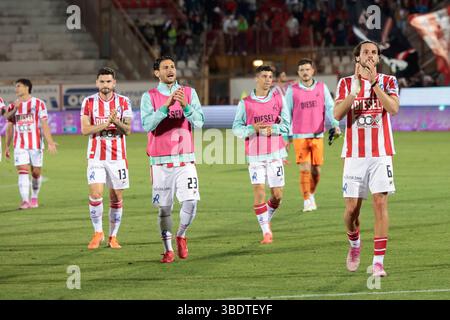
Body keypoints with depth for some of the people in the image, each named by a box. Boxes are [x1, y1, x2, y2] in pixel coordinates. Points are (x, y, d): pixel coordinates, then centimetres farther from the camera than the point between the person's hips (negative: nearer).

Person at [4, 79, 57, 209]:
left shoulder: (38, 104, -1)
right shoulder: (13, 107, 8)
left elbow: (44, 124, -5)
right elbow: (9, 127, 12)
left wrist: (50, 143, -14)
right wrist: (7, 147, 9)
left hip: (36, 144, -1)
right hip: (20, 146, 1)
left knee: (36, 173, 6)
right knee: (22, 172, -11)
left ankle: (34, 198, 26)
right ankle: (25, 201, -17)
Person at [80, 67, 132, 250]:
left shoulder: (123, 102, 2)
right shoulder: (89, 102, 1)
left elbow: (127, 130, -5)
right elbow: (85, 130, -6)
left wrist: (116, 121, -24)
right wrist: (107, 123, -17)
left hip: (117, 156, 1)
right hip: (96, 156, -1)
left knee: (117, 198, 3)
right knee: (95, 194, -14)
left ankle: (113, 236, 15)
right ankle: (98, 233, 2)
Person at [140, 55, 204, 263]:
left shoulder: (189, 93, 8)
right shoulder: (149, 97, 2)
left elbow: (199, 122, -2)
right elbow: (147, 125, -12)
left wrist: (185, 105, -18)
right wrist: (166, 106, -22)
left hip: (185, 158, 1)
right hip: (161, 160, -1)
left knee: (190, 203, -11)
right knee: (164, 208, 1)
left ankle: (181, 235, 16)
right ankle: (168, 250, 14)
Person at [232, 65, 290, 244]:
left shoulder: (278, 99, 6)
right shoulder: (245, 103, 1)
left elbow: (286, 125, 6)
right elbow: (236, 128, 1)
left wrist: (273, 129, -14)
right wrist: (252, 129, -17)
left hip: (275, 153, 2)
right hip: (255, 155, -2)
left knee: (277, 195, 2)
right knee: (259, 192, -12)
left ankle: (267, 220, 29)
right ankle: (266, 231, -6)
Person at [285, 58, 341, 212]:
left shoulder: (322, 87, 7)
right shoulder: (292, 90, 3)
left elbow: (330, 107, 3)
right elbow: (287, 113, 7)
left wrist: (335, 124, -13)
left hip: (317, 135, 2)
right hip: (300, 136, -2)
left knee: (316, 170, 5)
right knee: (305, 169, -11)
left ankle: (312, 195, 29)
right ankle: (307, 202, -5)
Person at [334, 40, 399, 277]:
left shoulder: (388, 81, 4)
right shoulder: (346, 83, 6)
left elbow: (393, 109, -14)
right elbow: (337, 114, -8)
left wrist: (374, 83, -20)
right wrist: (356, 89, -17)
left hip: (381, 153, -1)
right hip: (354, 154, 1)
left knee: (380, 203, -11)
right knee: (352, 209, 0)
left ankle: (378, 261, -8)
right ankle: (354, 244, 30)